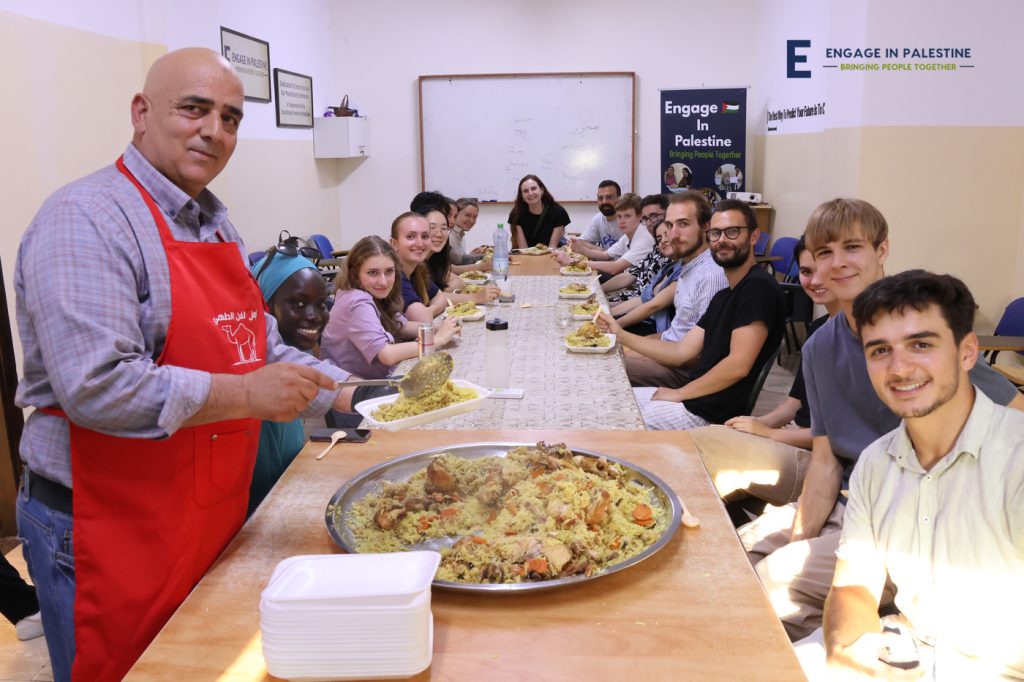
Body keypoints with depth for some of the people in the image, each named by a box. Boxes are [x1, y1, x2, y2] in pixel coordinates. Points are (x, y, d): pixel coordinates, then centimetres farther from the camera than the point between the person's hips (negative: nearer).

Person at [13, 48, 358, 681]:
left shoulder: (216, 223, 10)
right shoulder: (87, 219, -17)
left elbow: (258, 348, 15)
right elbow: (96, 386, -27)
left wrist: (346, 394, 3)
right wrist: (244, 395, -24)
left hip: (216, 521, 8)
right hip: (109, 536, -8)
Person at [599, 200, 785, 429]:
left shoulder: (759, 287, -15)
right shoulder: (723, 296, 15)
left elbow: (737, 365, -22)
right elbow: (682, 351, 11)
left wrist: (679, 393, -12)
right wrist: (621, 335, 4)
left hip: (711, 415, -9)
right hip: (694, 400, 9)